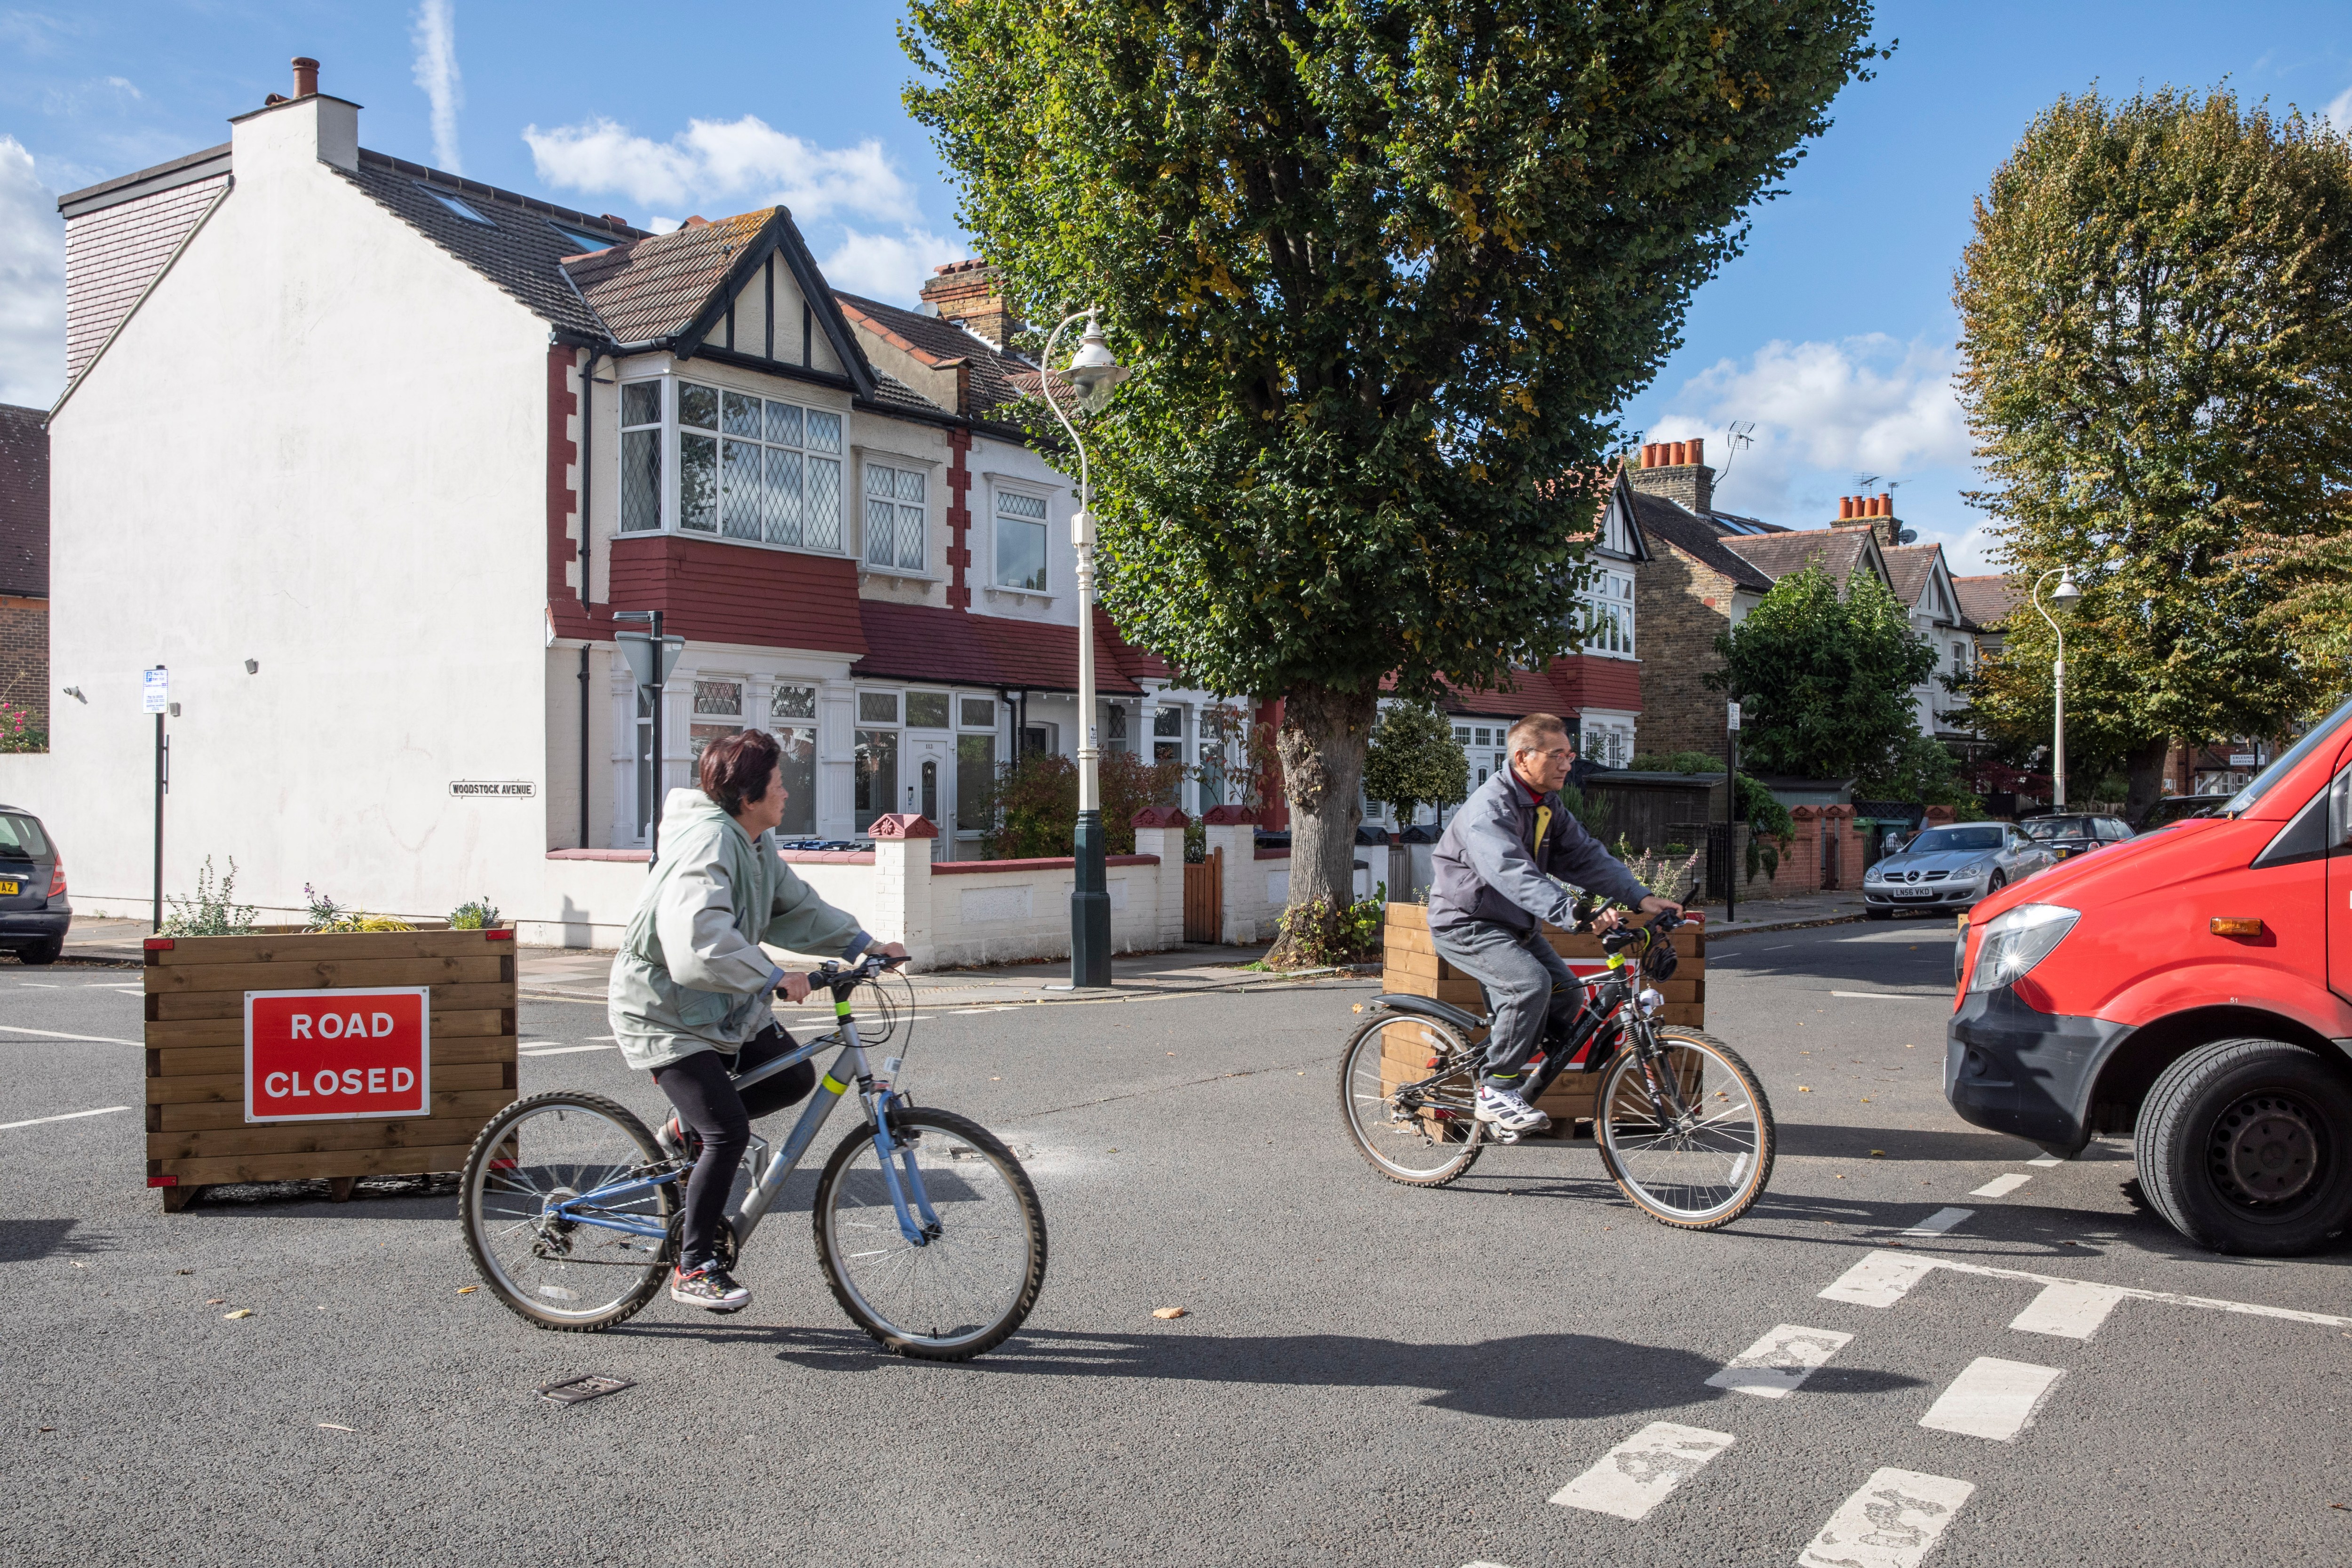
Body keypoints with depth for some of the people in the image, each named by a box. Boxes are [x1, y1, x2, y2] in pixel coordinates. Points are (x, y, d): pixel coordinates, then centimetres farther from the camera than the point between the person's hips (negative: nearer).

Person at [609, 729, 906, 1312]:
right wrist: (773, 977, -37)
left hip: (726, 1004, 9)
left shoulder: (756, 842, 5)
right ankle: (693, 1268, 0)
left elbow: (794, 904, 13)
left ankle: (689, 1128, 24)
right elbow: (700, 939, -39)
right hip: (665, 1012, -9)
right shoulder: (708, 843, -26)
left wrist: (860, 943, 4)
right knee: (730, 1133, -14)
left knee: (795, 1078, 6)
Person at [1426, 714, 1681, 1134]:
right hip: (1467, 923, -9)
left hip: (1512, 925, 9)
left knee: (1567, 992, -2)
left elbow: (1584, 855, 3)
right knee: (1531, 984, -28)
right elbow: (1514, 874, -38)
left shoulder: (1547, 806, 7)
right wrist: (1575, 914, -50)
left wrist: (1641, 898, -11)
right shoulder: (1489, 808, -24)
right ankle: (1496, 1092, -15)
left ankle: (1498, 1072, 12)